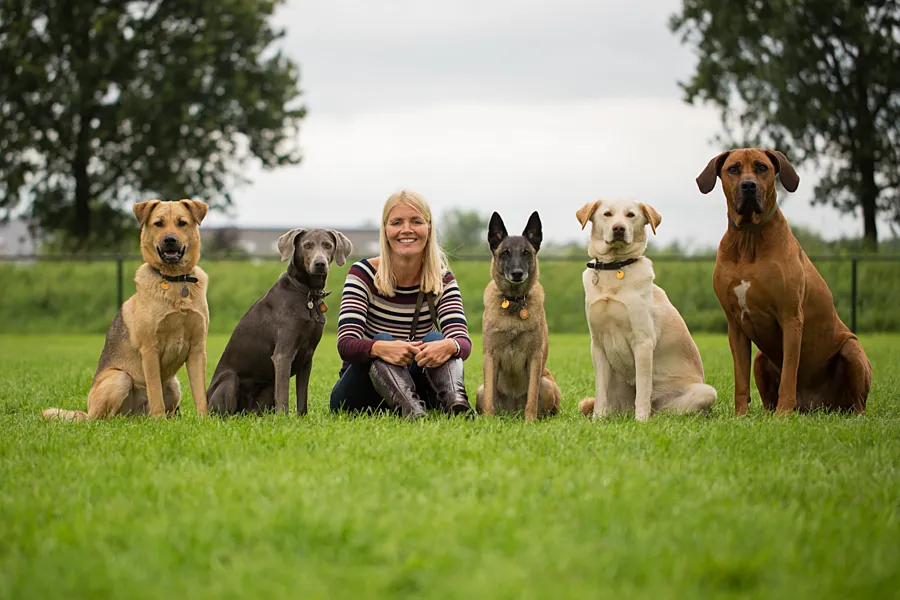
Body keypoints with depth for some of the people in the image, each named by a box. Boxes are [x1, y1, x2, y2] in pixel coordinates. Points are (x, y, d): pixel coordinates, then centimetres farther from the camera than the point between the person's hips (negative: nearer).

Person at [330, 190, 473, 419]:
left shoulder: (443, 280, 1)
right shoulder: (364, 274, -7)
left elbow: (462, 340, -16)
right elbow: (346, 344, -21)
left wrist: (449, 346, -43)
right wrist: (380, 348, -45)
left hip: (415, 386, 2)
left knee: (436, 340, -25)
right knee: (382, 341, -31)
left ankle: (455, 402, -53)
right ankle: (412, 409, -58)